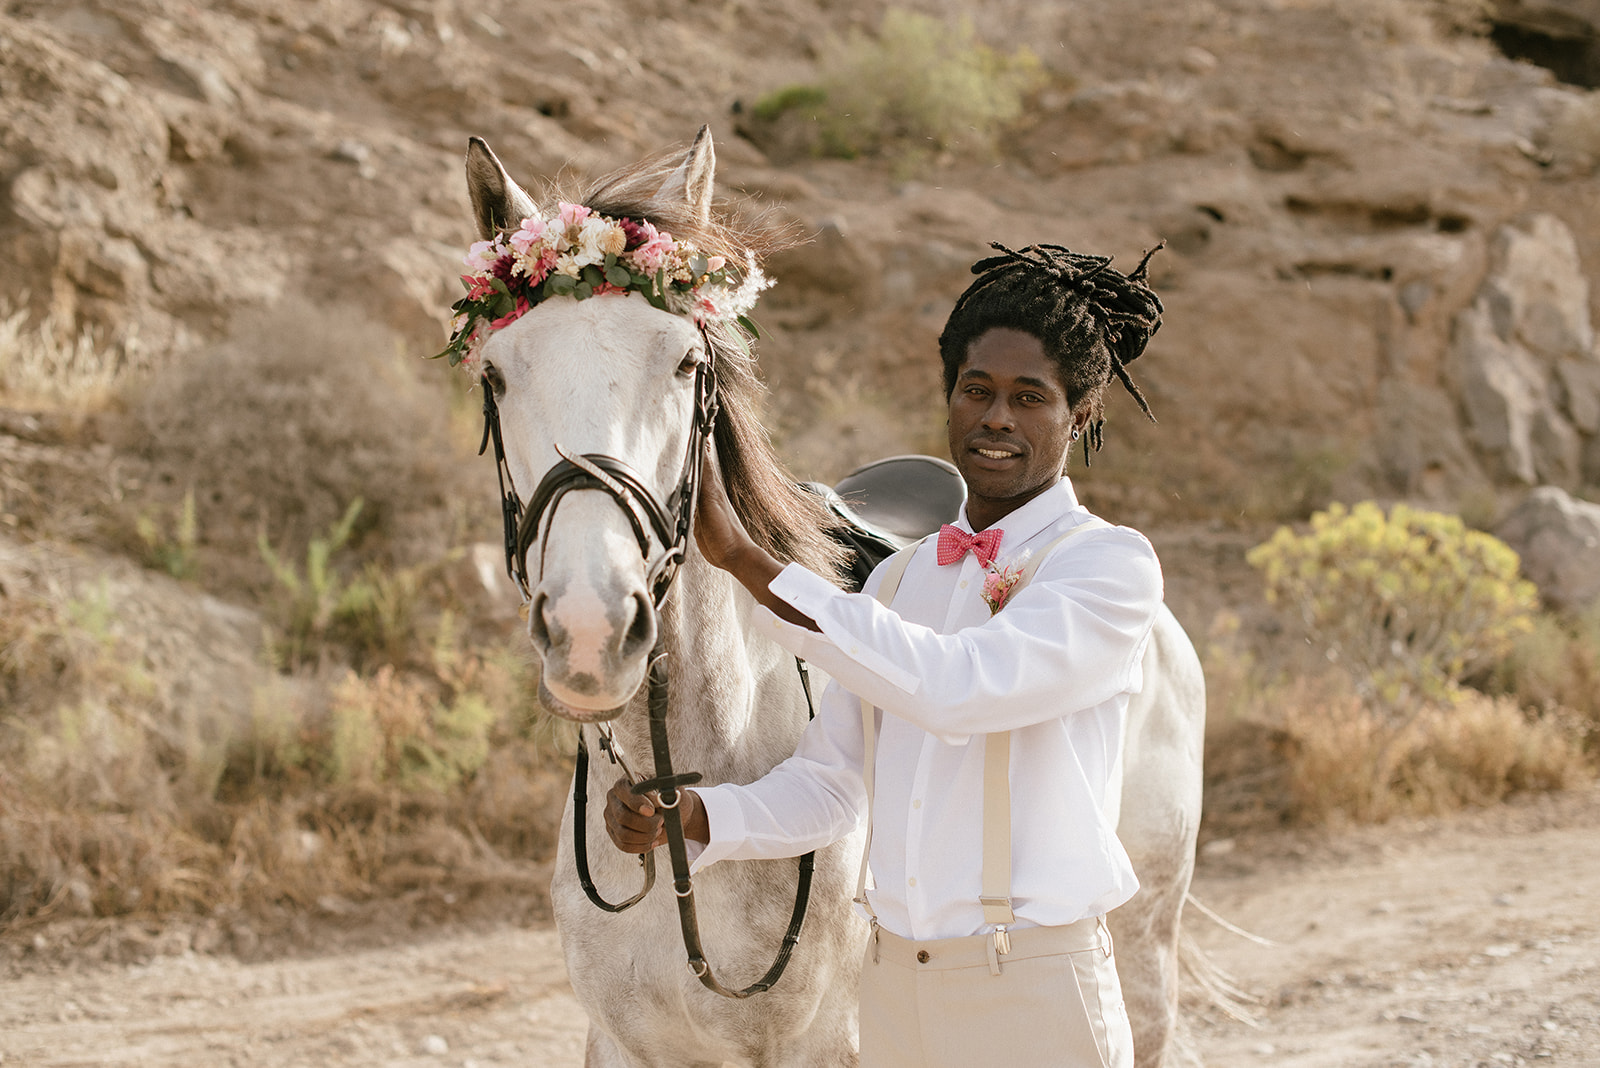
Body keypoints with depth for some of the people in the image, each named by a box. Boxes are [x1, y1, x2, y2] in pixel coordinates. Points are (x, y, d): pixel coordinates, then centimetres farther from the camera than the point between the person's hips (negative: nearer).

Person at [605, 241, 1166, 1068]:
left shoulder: (1112, 565, -7)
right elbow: (826, 784, 12)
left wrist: (744, 558, -20)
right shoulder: (899, 578, 12)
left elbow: (958, 688, -23)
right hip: (892, 989, 5)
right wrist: (683, 816, -8)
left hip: (1033, 997, -5)